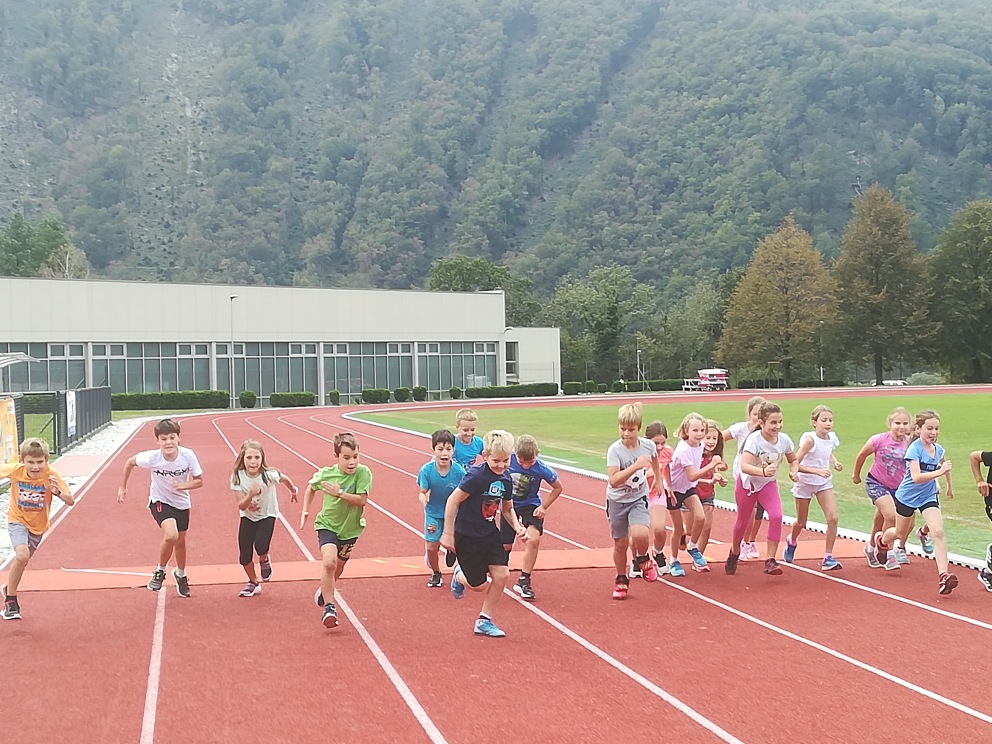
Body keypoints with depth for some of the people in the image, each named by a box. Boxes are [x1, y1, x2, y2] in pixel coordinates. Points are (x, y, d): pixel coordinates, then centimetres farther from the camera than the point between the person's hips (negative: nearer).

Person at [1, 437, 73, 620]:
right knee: (22, 556, -25)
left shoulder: (51, 475, -25)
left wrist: (58, 492, -48)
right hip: (17, 521, -2)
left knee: (22, 560, 20)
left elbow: (71, 501, -29)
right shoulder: (15, 470, -24)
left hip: (38, 525, 2)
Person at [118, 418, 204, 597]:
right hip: (159, 501, -3)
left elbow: (199, 481, -12)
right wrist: (123, 487, 2)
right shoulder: (151, 457, -26)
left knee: (180, 541, 17)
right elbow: (130, 463, -5)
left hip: (181, 503, 3)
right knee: (171, 535, -27)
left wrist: (183, 486, -31)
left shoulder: (188, 456, -24)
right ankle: (160, 571, -1)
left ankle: (180, 574, 47)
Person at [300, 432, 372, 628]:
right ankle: (329, 607, -14)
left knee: (338, 567, 19)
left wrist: (339, 492, -32)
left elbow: (361, 500, -24)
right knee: (329, 561, -25)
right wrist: (305, 511, 3)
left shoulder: (363, 472, -19)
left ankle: (324, 591, 52)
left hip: (350, 529, 1)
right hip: (327, 525, -1)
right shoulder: (325, 474, -13)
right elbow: (311, 488, 8)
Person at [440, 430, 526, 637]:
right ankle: (460, 576, 40)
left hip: (490, 533, 6)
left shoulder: (506, 479, -2)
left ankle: (484, 621, 13)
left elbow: (507, 509, 13)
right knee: (478, 585, 2)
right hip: (466, 536, -6)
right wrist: (448, 534, -19)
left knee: (502, 574, -4)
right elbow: (453, 500, -21)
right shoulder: (476, 476, -24)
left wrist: (517, 526, -6)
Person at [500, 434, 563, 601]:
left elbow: (557, 487, -5)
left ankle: (524, 581, -10)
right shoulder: (507, 460, -23)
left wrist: (543, 507, -10)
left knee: (533, 539, -24)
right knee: (505, 545, 9)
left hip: (531, 506, -1)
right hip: (509, 504, 1)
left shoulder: (542, 469, -24)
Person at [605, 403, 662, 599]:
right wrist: (636, 466, -40)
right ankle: (621, 580, 30)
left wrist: (659, 482, 25)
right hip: (617, 500, -1)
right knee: (620, 543, 7)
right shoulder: (615, 450, -22)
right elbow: (613, 480, -33)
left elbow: (654, 460, 15)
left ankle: (643, 560, 9)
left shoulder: (648, 445, -12)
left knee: (640, 534, -25)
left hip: (638, 498, 1)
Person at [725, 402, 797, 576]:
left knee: (776, 516, -20)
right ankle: (734, 553, 41)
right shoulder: (754, 439, -30)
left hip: (768, 484, 3)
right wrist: (763, 471, -59)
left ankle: (770, 560, -13)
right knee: (743, 521, 12)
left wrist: (794, 471, -16)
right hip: (747, 483, -3)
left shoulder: (784, 439, -16)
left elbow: (793, 460, 5)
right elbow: (744, 466, -43)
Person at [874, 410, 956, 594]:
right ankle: (881, 540, 54)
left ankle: (943, 576, -22)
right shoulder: (914, 449, -23)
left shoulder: (938, 449, -5)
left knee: (938, 532, -18)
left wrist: (949, 486, 30)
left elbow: (943, 466, 21)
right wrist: (938, 472, -46)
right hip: (907, 497, -3)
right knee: (901, 533, 19)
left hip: (928, 497, 3)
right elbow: (916, 477, -35)